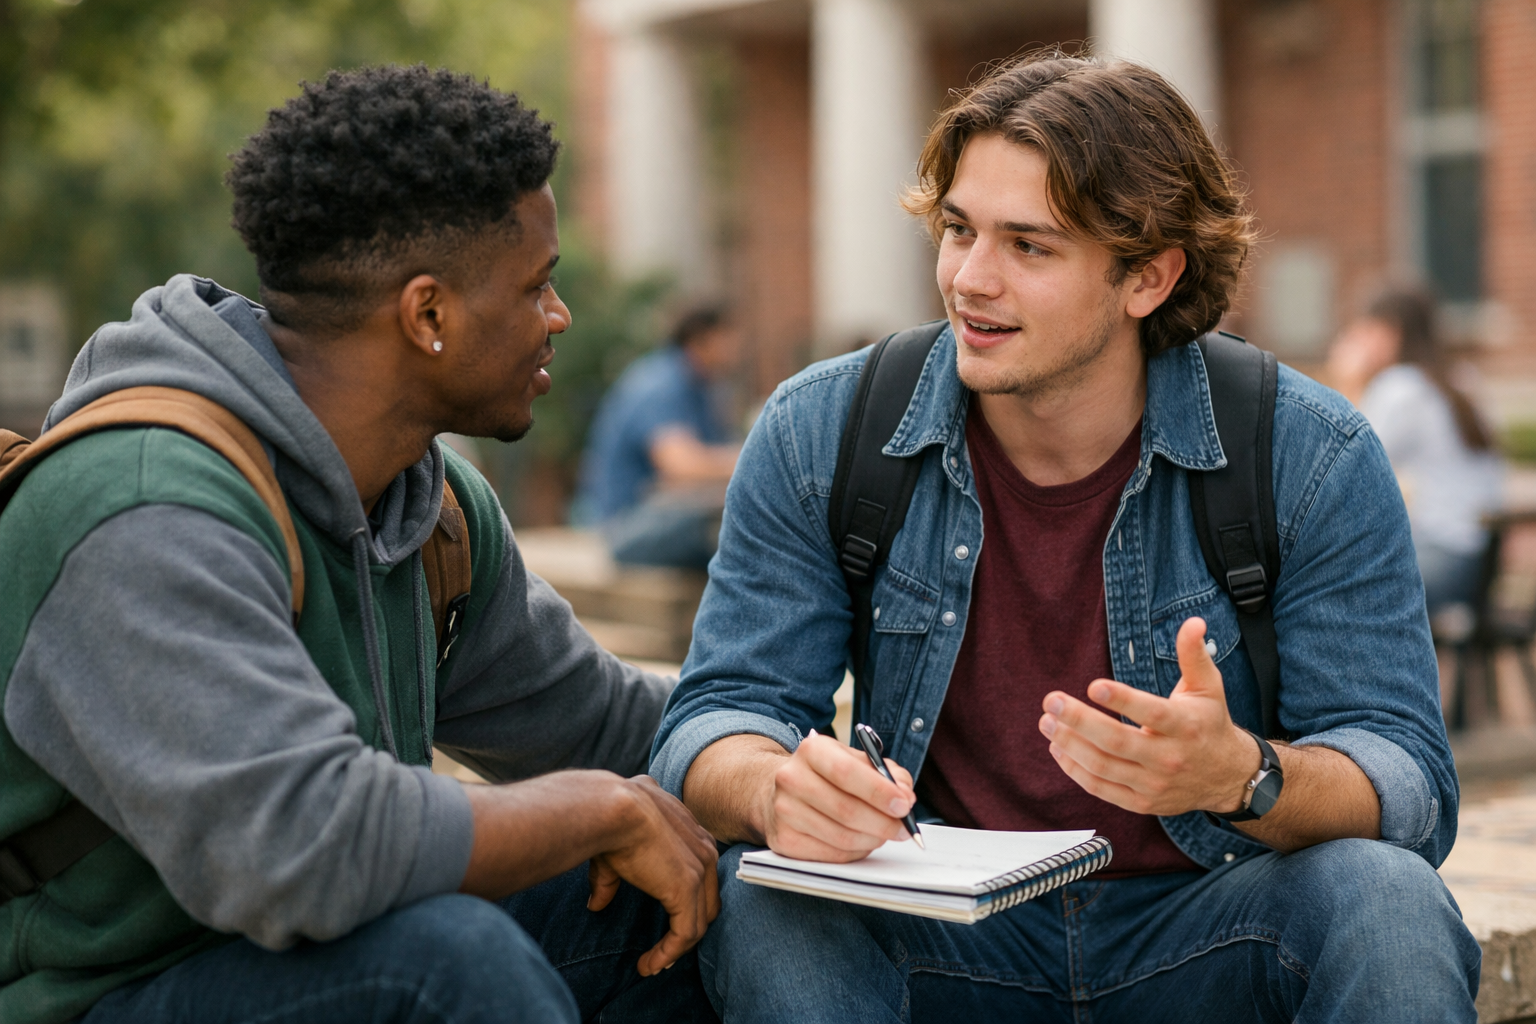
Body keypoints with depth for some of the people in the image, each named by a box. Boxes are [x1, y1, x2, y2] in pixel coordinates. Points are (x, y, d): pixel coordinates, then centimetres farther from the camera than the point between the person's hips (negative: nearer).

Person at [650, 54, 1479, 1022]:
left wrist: (1239, 778, -34)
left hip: (1203, 938, 1)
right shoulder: (817, 437, -5)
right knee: (763, 904, -29)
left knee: (1381, 898, -29)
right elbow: (716, 721, -7)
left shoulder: (1316, 461, -9)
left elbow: (1411, 788, -11)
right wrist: (777, 789, -33)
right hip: (938, 937, 0)